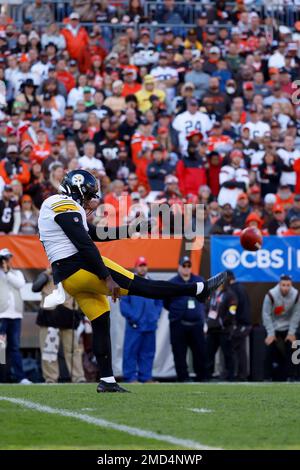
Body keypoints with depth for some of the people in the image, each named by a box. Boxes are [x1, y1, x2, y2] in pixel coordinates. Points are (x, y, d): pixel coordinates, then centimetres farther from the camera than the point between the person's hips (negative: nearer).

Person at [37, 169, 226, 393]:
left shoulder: (53, 207, 22)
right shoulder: (67, 208, -11)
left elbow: (95, 233, 23)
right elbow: (85, 245, -19)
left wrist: (134, 229, 21)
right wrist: (107, 277, -20)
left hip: (65, 277, 10)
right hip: (81, 268, -10)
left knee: (101, 323, 12)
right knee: (137, 285, -9)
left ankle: (107, 380, 10)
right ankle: (199, 289, -8)